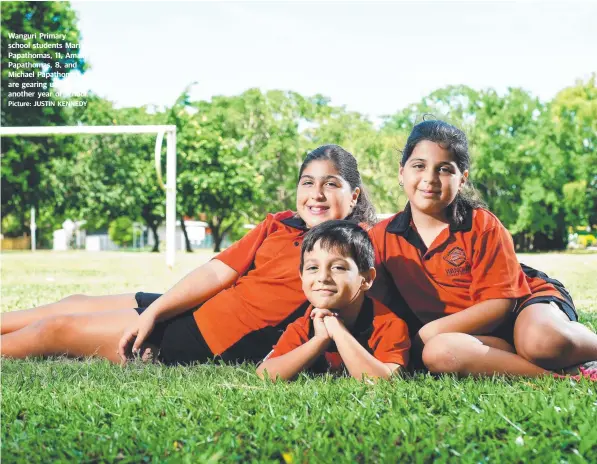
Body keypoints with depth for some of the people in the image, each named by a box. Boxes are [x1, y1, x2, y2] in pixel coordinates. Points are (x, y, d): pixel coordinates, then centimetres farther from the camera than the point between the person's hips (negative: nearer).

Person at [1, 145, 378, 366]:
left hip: (221, 344, -6)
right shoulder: (279, 225, 5)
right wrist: (151, 313, -5)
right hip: (198, 308, 6)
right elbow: (217, 273, 1)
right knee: (75, 305, 17)